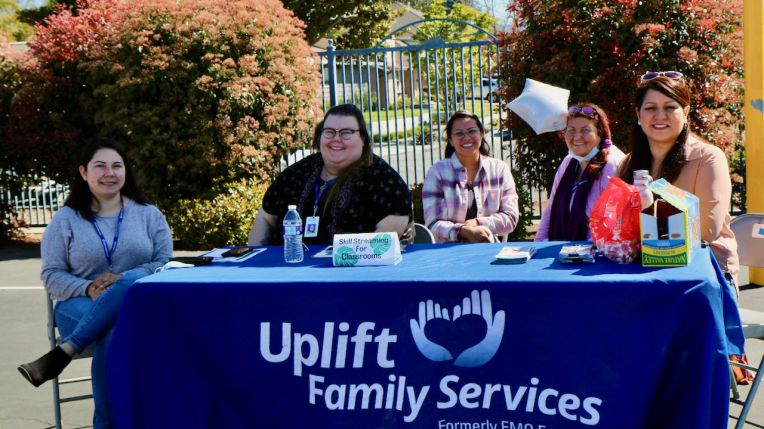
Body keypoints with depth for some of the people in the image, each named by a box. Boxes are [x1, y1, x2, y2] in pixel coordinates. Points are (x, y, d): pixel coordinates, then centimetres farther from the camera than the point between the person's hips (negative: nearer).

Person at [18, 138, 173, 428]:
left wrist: (124, 283, -16)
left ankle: (63, 352, -35)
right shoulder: (66, 219, 8)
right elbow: (51, 275, 3)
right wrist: (88, 289, -18)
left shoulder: (148, 214, 11)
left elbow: (166, 263, 3)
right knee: (113, 330, -37)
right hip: (81, 306, -1)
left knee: (134, 281, -36)